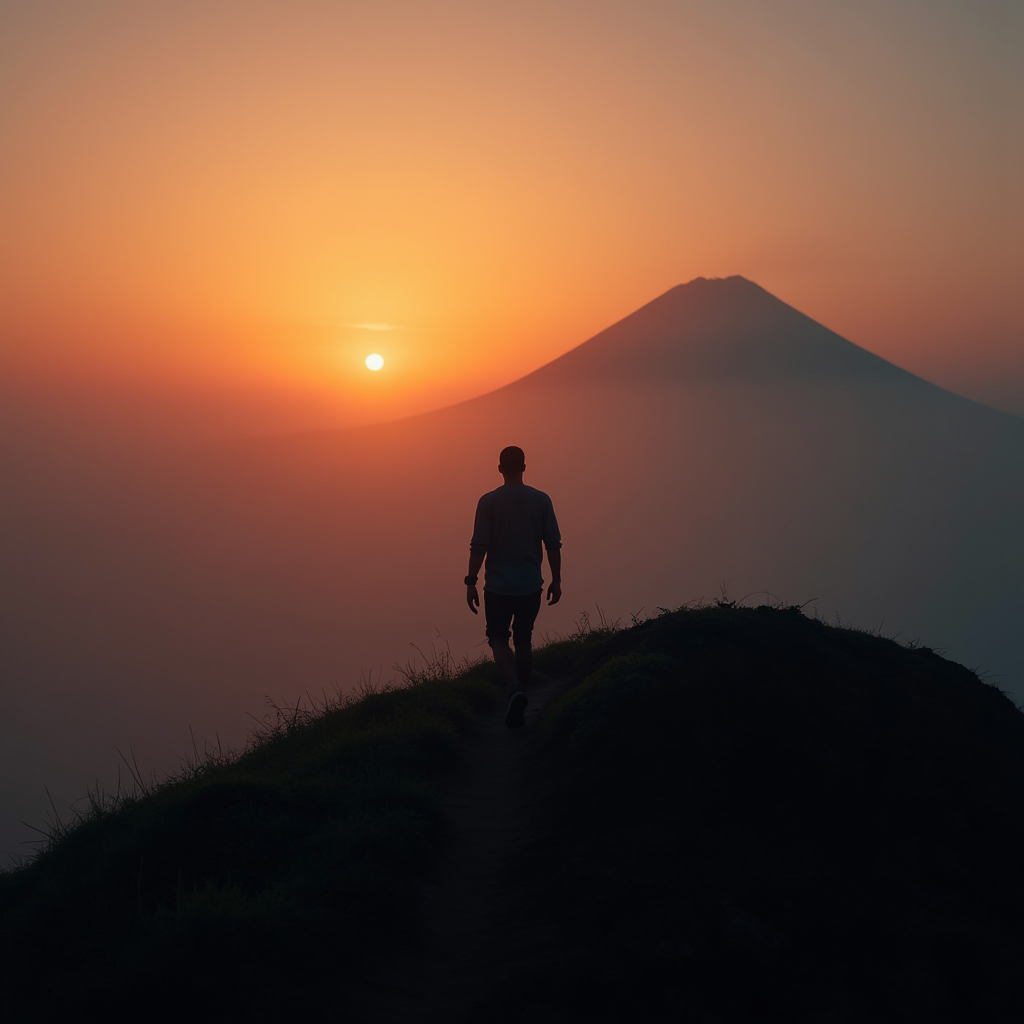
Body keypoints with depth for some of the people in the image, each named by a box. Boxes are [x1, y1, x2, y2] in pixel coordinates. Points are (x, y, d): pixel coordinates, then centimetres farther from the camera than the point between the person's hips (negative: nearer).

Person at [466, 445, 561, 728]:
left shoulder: (489, 501, -7)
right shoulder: (541, 500, -1)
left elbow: (479, 546, -10)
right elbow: (553, 545, 0)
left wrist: (471, 583, -3)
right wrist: (556, 580, 10)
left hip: (498, 586, -2)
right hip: (531, 586, 2)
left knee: (499, 639, 8)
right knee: (524, 641, 15)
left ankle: (515, 688, -15)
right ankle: (520, 692, 19)